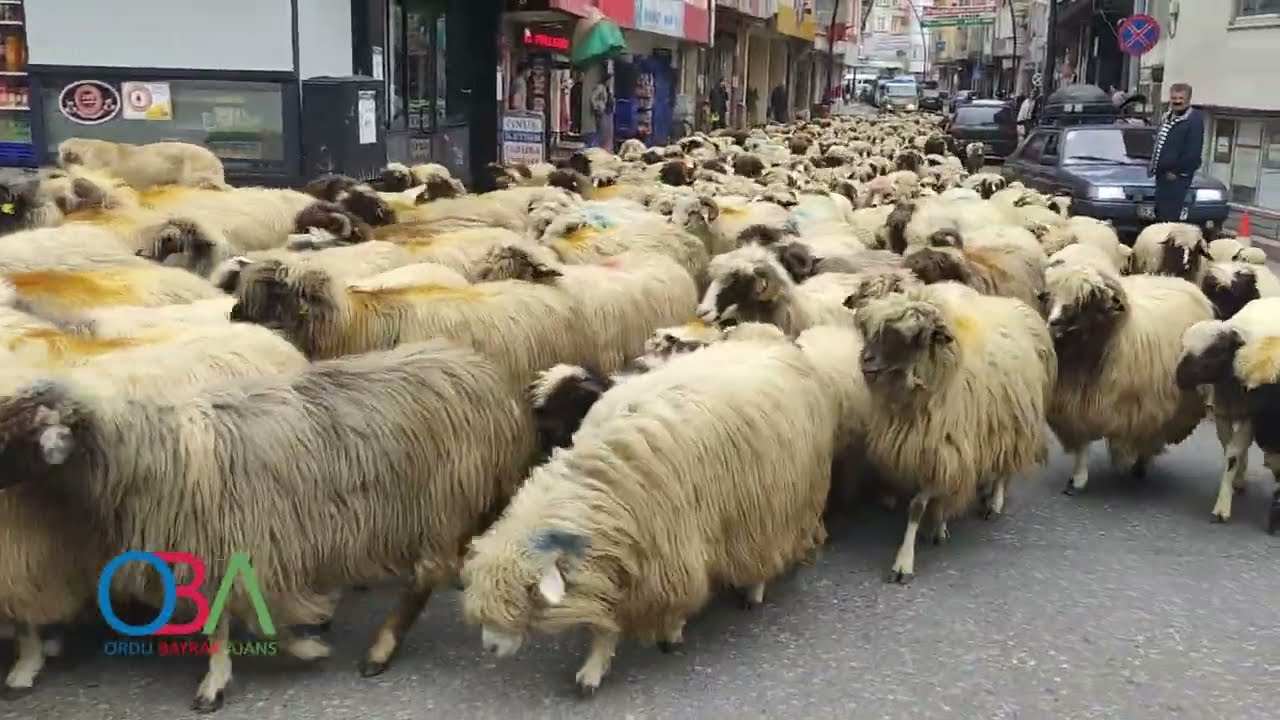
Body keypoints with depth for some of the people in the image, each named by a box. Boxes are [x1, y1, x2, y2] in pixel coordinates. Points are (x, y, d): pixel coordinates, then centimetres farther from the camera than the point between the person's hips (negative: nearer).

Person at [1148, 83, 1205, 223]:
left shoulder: (1194, 120, -12)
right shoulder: (1166, 118, 18)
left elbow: (1193, 152, -18)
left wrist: (1176, 171, -18)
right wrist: (1153, 166, 15)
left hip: (1177, 177, -10)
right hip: (1162, 174, 10)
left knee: (1169, 217, -11)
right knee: (1160, 214, 15)